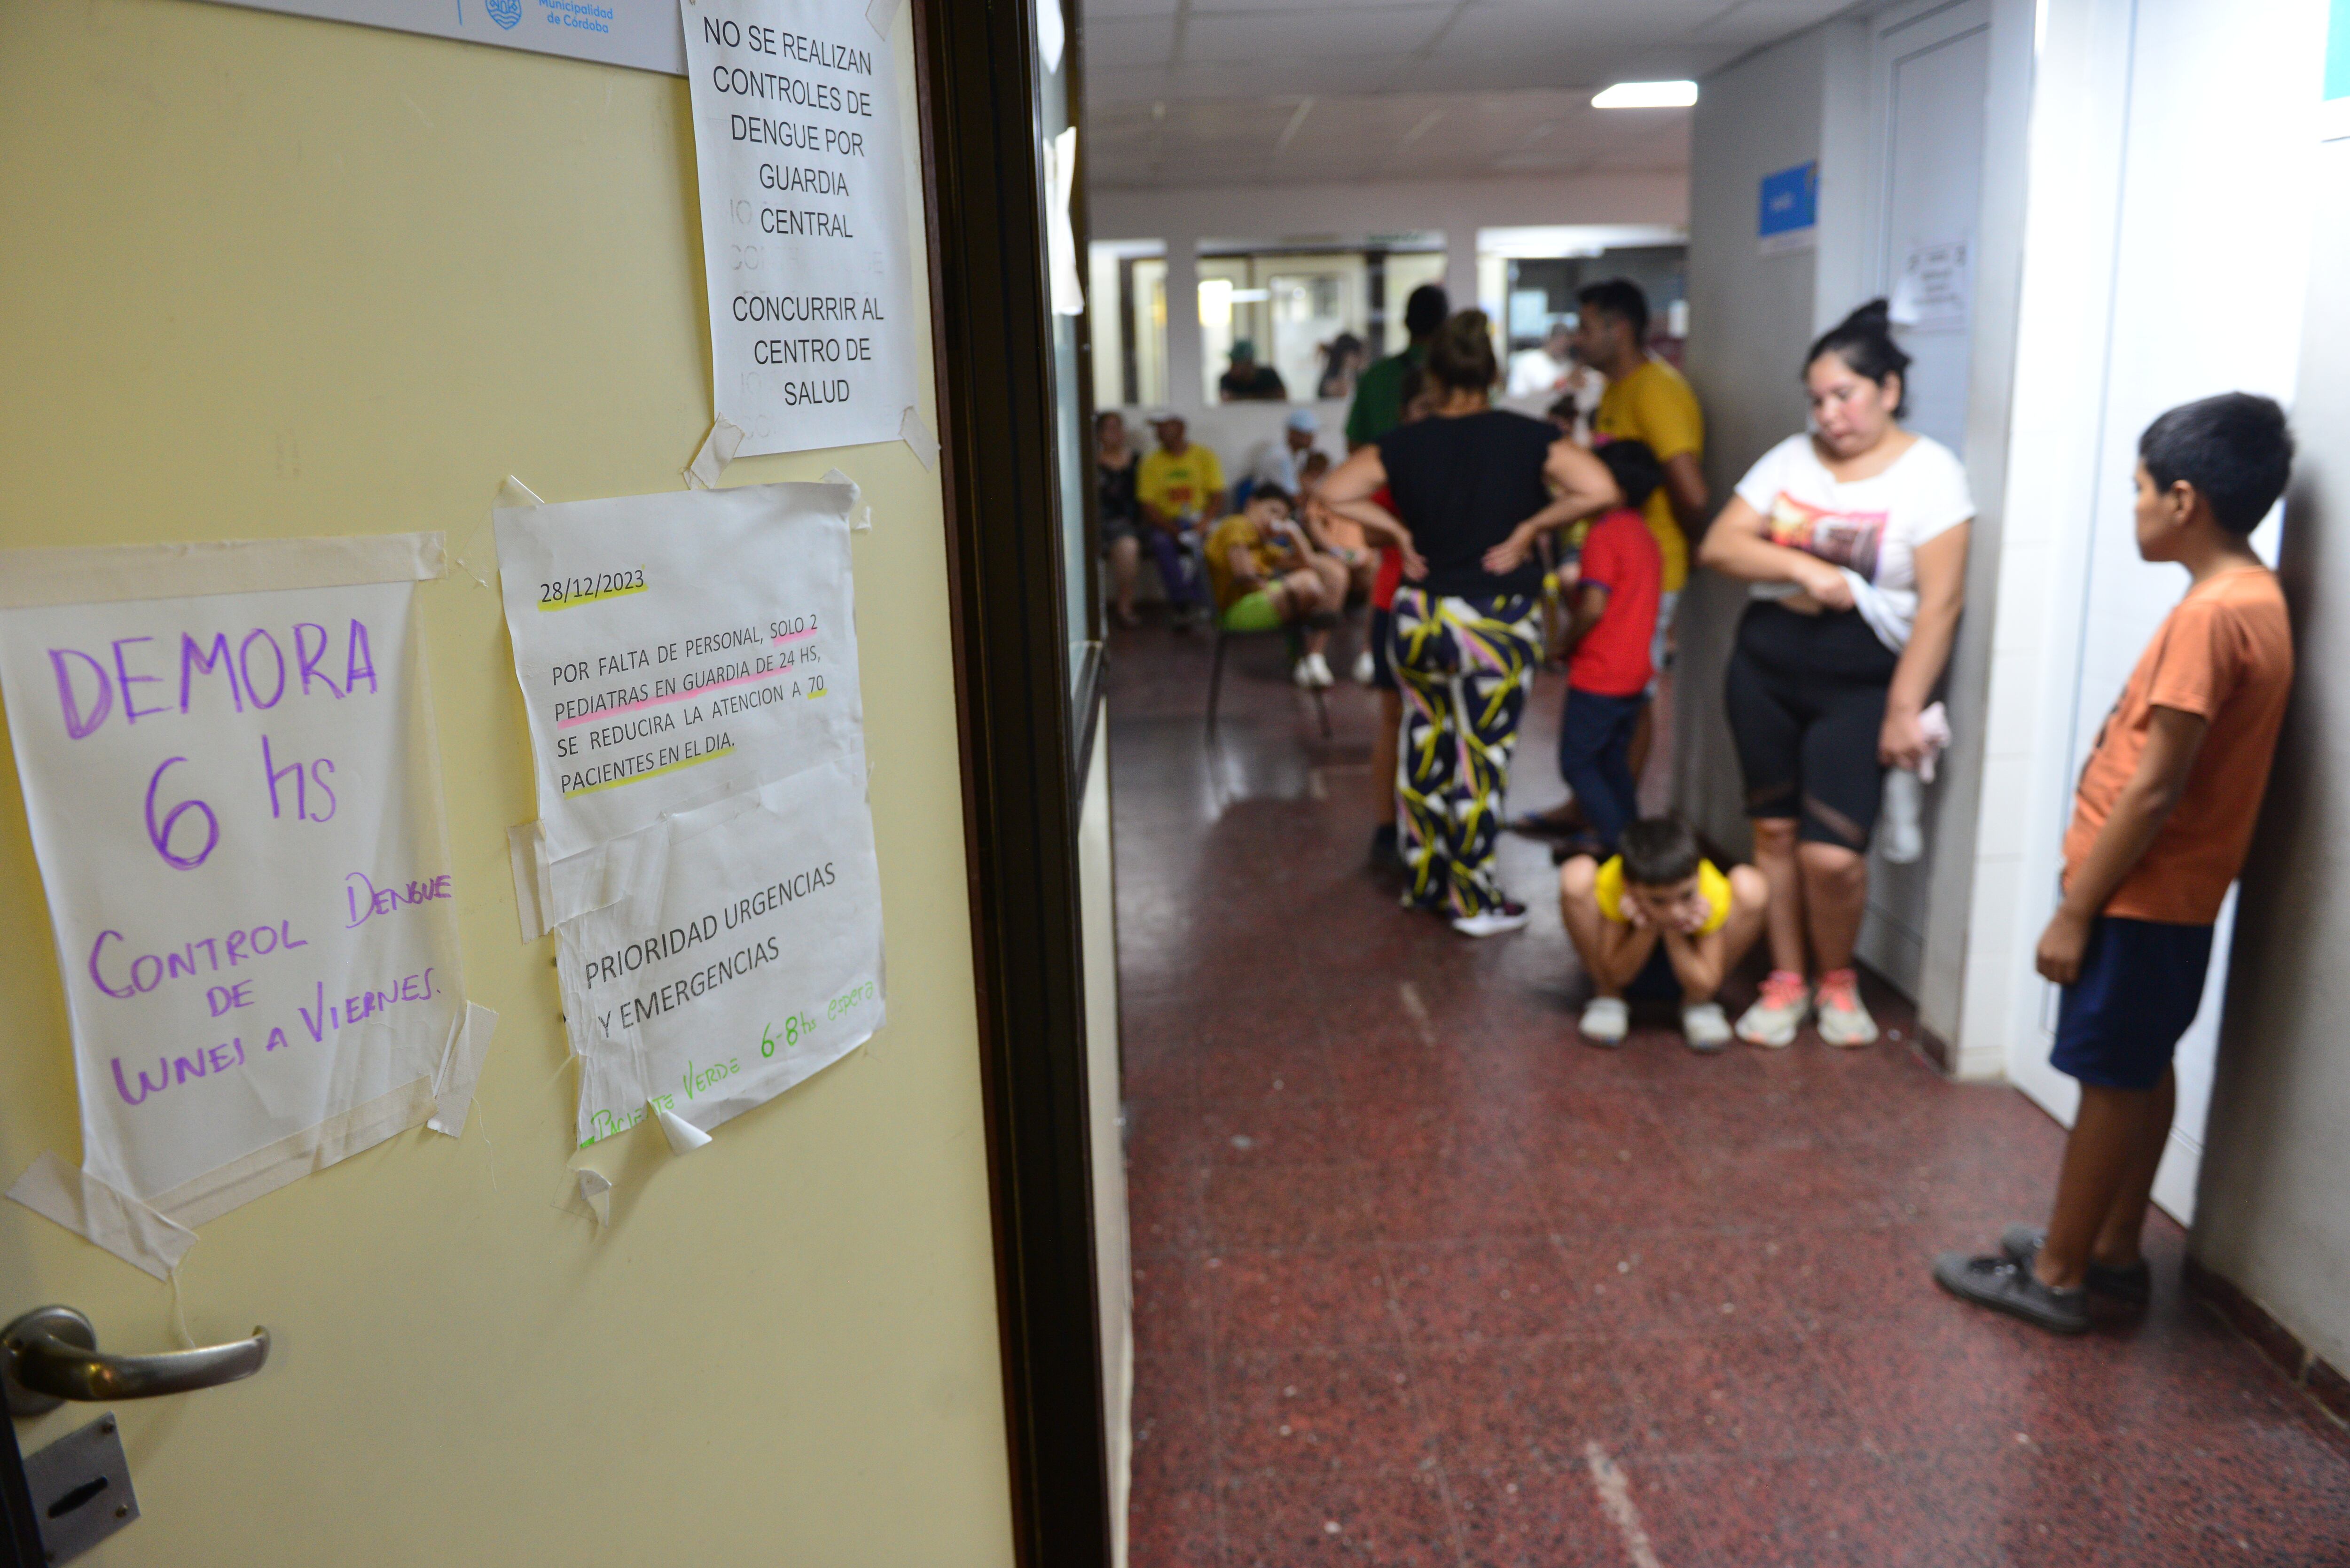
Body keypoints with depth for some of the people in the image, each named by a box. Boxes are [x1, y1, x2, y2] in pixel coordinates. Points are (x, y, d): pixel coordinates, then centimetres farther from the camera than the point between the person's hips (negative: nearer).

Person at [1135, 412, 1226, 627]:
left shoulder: (1204, 456, 4)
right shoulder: (1151, 463, 6)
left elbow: (1217, 500, -2)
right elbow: (1149, 509, -2)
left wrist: (1198, 527, -20)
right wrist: (1175, 531, -19)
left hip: (1201, 522, 0)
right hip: (1166, 524, 0)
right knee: (1161, 542, -33)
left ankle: (1200, 601, -29)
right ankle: (1184, 603, -36)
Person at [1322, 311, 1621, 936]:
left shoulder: (1406, 444, -3)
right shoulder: (1527, 438, -7)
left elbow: (1333, 494, -8)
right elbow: (1599, 490, -18)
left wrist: (1399, 532, -2)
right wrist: (1526, 530, -9)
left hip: (1418, 617, 2)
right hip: (1496, 623, -2)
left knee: (1425, 738, 20)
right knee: (1482, 759, 7)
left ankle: (1423, 877, 30)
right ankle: (1471, 900, 17)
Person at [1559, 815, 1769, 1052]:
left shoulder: (1715, 893, -30)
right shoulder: (1610, 884, -33)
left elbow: (1705, 986, -23)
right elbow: (1618, 975, -23)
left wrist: (1673, 934, -36)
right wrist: (1648, 930, -39)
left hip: (1686, 956, 1)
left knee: (1751, 888, -27)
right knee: (1577, 876, -31)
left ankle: (1698, 1005, -7)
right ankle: (1607, 999, -7)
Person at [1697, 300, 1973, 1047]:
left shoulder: (1929, 472, -6)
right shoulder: (1791, 459, 6)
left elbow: (1940, 604, -11)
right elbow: (1718, 545, -2)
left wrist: (1905, 710, -14)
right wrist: (1799, 566, -18)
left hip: (1862, 680, -4)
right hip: (1767, 662, 4)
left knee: (1832, 854, -9)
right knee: (1774, 830, 9)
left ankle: (1837, 980, 19)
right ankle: (1785, 980, 25)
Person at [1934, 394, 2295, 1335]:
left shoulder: (2210, 614, -23)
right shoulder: (2254, 598, 7)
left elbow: (2154, 790, -24)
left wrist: (2075, 912, -17)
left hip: (2142, 896, -9)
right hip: (2173, 892, 9)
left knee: (2112, 1082, 2)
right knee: (2143, 1073, 18)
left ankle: (2056, 1275, 16)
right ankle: (2113, 1251, 32)